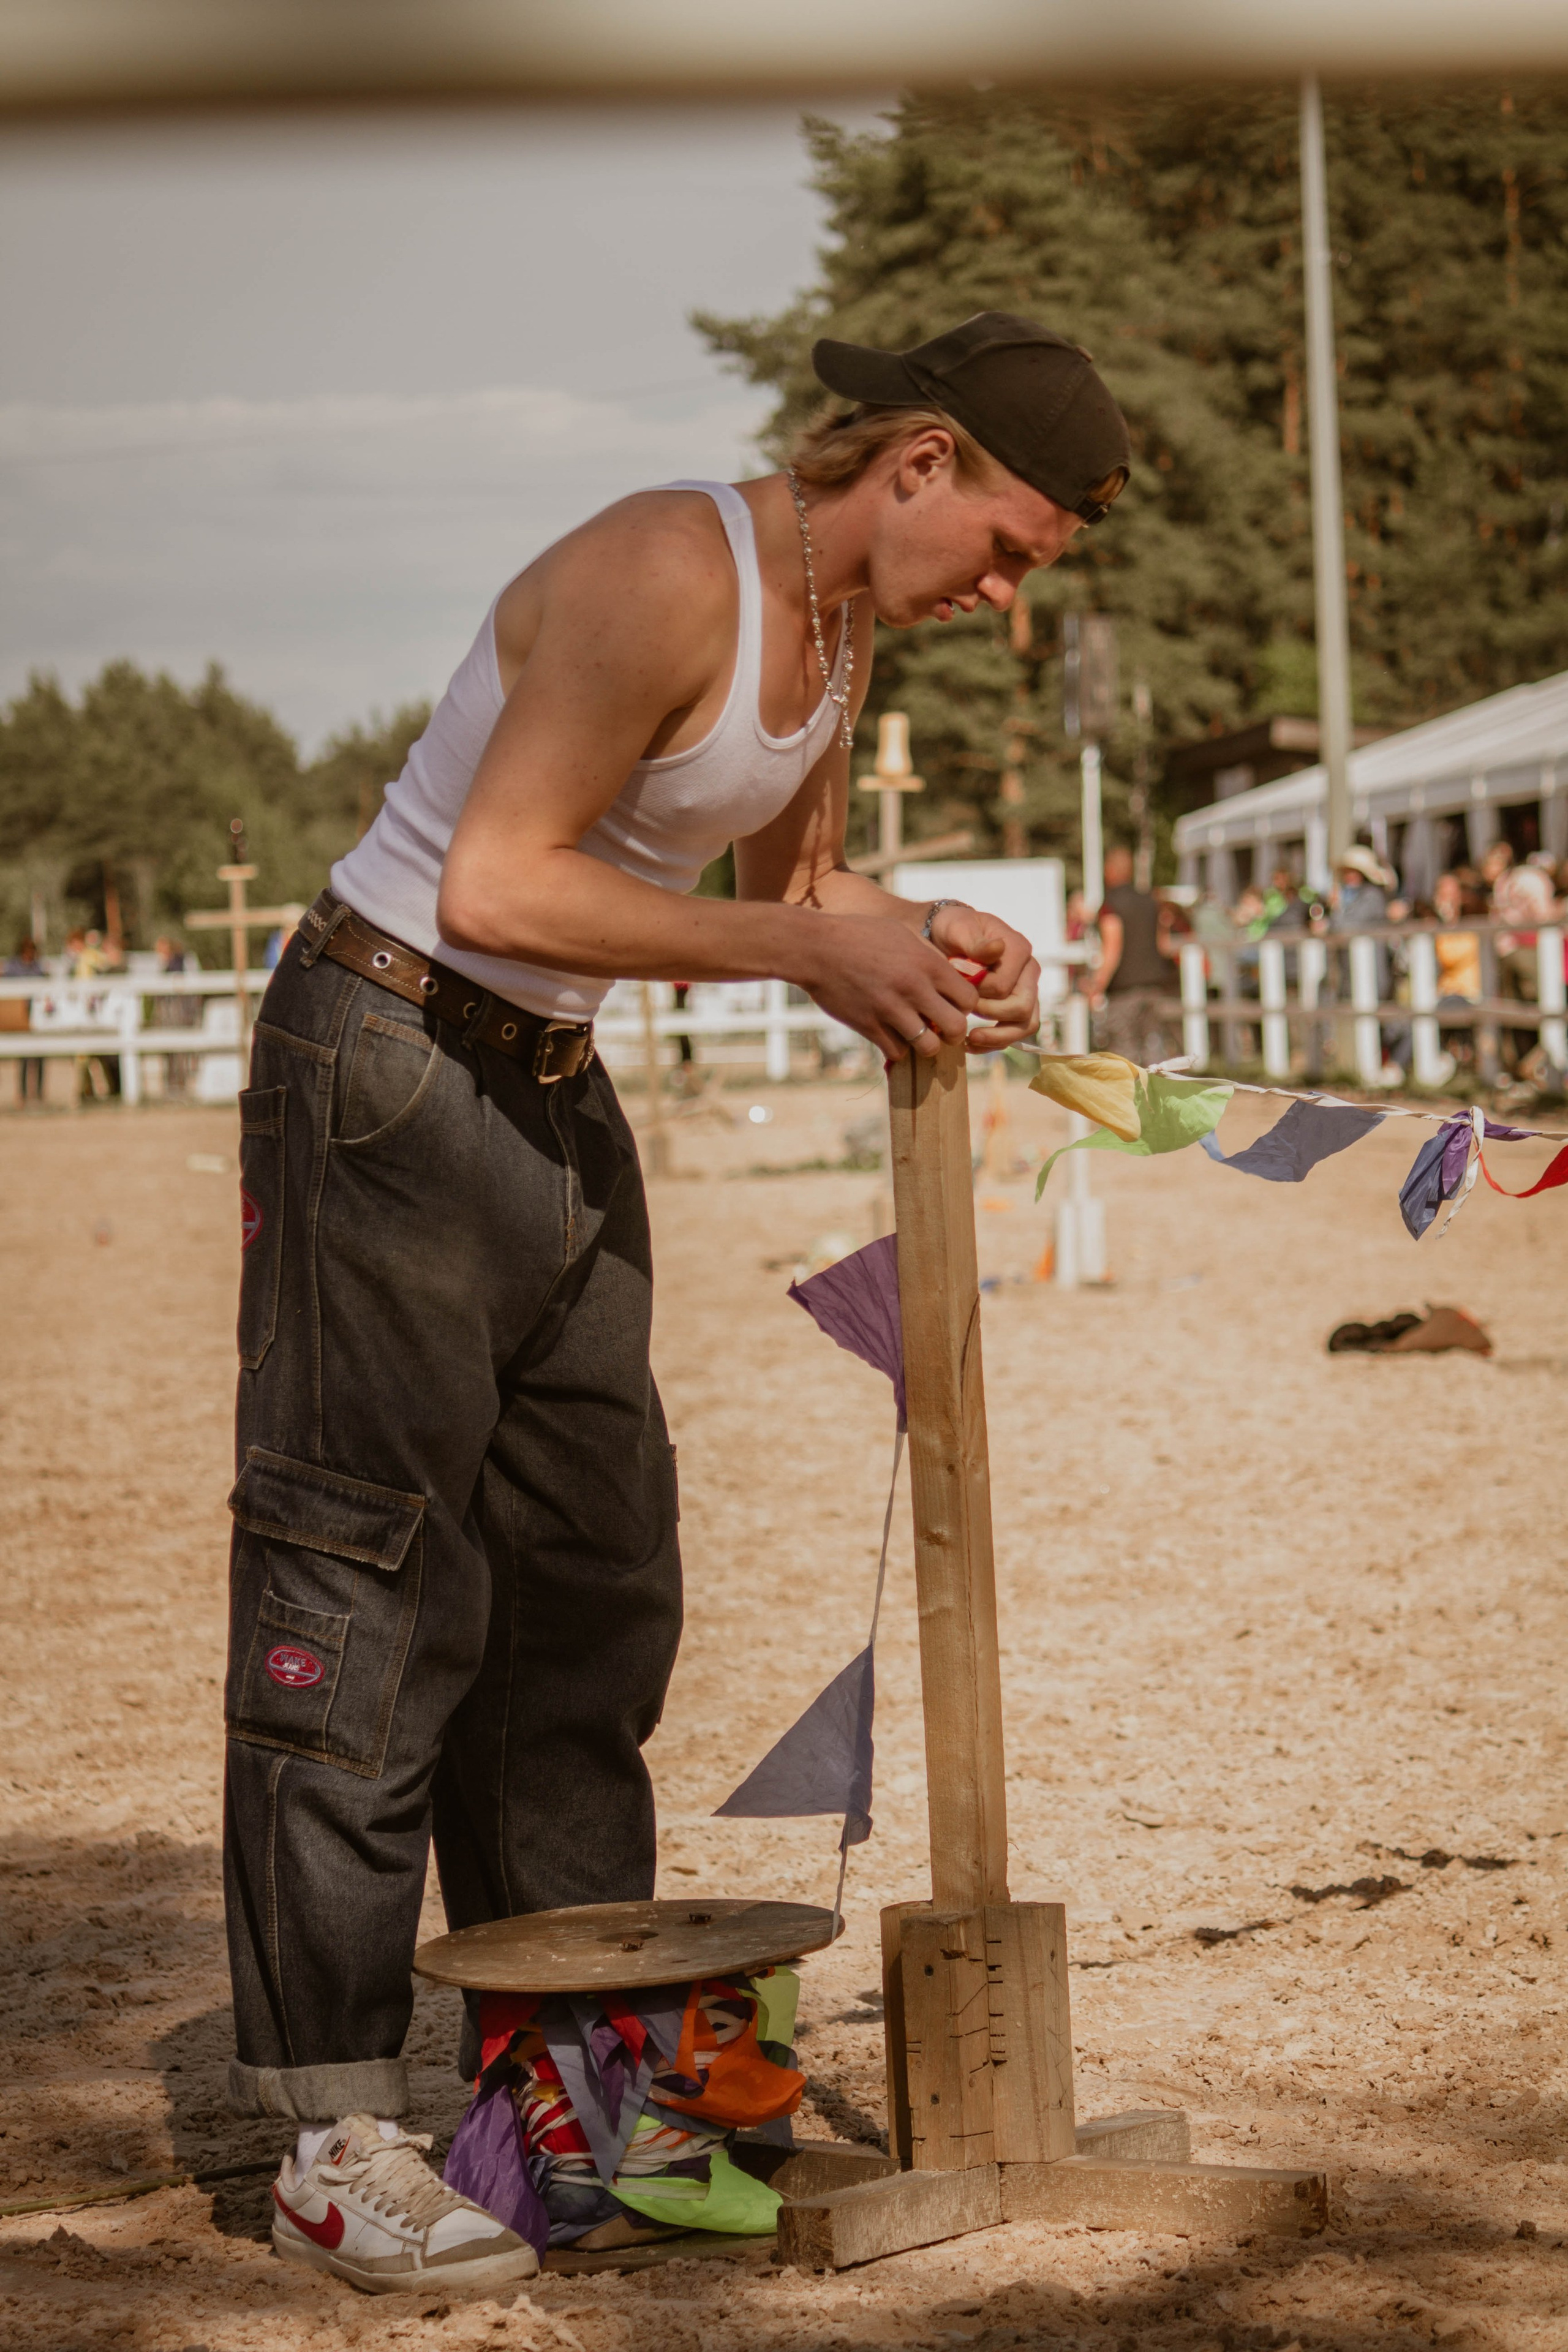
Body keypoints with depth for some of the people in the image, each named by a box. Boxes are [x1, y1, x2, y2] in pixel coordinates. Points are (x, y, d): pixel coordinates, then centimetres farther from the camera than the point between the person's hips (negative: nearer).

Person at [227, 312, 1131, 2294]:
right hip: (386, 1063, -10)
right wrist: (812, 951, -21)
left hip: (549, 1091, 10)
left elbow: (790, 881, 18)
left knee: (590, 1585, 10)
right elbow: (497, 881, -24)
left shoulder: (837, 624, 7)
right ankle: (335, 2139, -5)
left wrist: (923, 941, -4)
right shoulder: (666, 574, -21)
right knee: (367, 1580, -9)